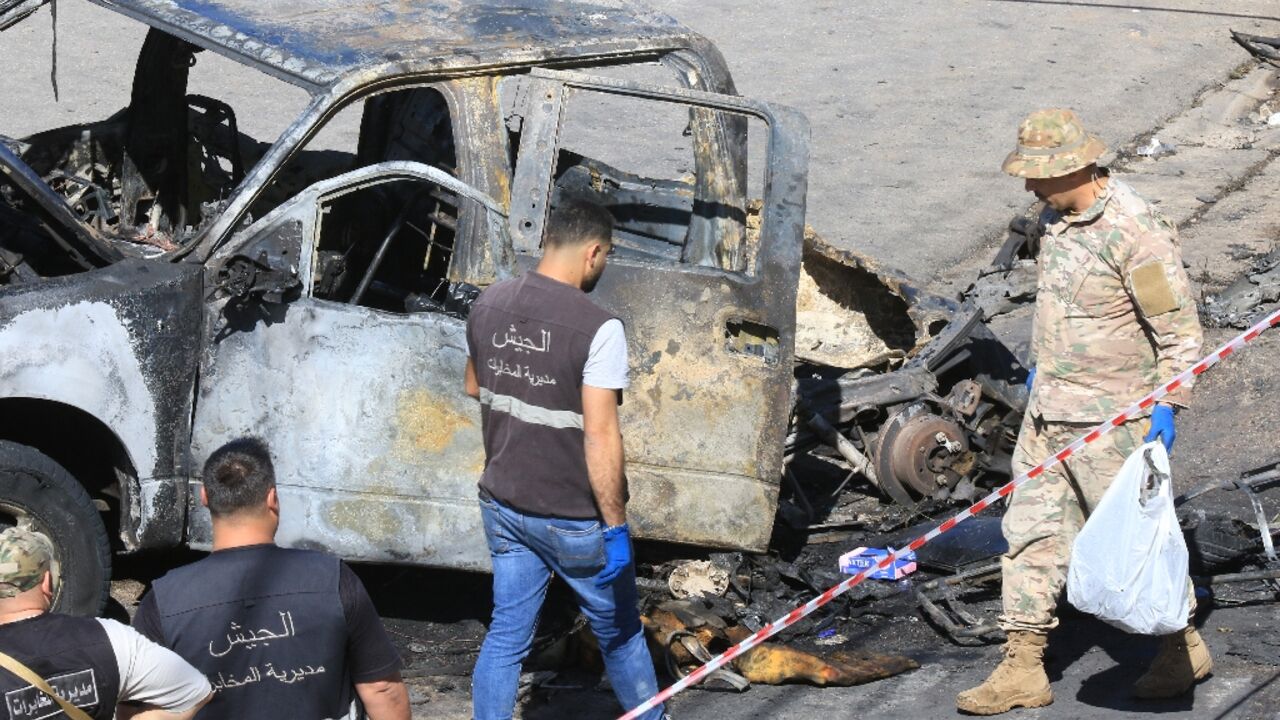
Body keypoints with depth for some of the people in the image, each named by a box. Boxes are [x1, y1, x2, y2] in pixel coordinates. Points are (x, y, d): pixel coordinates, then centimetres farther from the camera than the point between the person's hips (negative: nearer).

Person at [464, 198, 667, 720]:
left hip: (503, 504, 5)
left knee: (506, 634, 13)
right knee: (618, 633, 16)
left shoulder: (490, 304, -2)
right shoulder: (597, 328, -22)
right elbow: (600, 436, -24)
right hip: (573, 517, -5)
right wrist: (616, 525, -17)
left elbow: (474, 387, 16)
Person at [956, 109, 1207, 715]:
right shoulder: (1056, 217, 4)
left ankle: (1184, 648, 25)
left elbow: (1180, 329, -18)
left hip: (1108, 420, -8)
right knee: (1031, 531, 7)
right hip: (1047, 412, 8)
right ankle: (1023, 669, 12)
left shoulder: (1135, 231, -22)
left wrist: (1166, 406, -23)